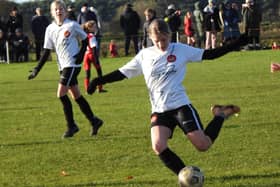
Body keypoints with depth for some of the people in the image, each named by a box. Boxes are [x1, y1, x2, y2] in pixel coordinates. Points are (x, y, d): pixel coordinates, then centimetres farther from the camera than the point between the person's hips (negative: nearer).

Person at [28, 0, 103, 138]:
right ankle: (94, 121, 20)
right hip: (63, 66, 6)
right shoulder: (50, 29, 6)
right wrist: (36, 70, 2)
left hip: (72, 64, -6)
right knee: (76, 96, 9)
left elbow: (84, 39, 5)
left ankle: (71, 125, -3)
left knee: (61, 93, -13)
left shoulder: (72, 25, -8)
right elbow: (46, 52, 8)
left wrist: (80, 55, -10)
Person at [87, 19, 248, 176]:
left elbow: (210, 54, 2)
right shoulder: (144, 55, 4)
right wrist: (99, 81, -5)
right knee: (158, 146, -22)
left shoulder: (181, 50, -1)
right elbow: (122, 73, 7)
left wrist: (236, 44, -4)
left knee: (203, 145, -9)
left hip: (181, 105, -2)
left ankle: (220, 115, 21)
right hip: (159, 110, 2)